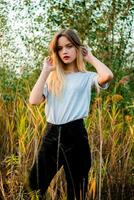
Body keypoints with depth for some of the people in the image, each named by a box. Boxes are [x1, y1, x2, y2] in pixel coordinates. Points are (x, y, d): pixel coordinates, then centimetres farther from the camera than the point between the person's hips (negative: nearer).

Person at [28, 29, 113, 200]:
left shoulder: (86, 77, 1)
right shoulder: (52, 78, 12)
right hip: (51, 134, 3)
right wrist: (45, 71, 2)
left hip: (75, 134, -3)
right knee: (35, 185, 7)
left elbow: (107, 76, -22)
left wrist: (91, 58, -3)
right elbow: (34, 100, -3)